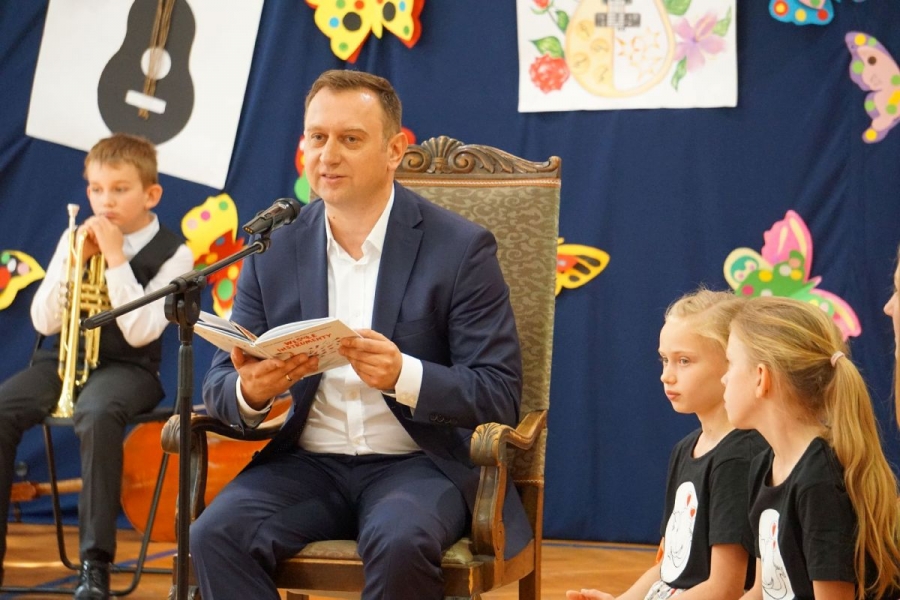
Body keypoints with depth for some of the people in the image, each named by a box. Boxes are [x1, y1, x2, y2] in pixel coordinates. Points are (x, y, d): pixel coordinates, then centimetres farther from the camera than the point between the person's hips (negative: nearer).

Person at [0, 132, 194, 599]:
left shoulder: (172, 253, -3)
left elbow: (140, 331, -14)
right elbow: (43, 322, 4)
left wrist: (116, 258, -17)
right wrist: (77, 260, -8)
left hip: (126, 366, -4)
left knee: (97, 414, -39)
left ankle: (95, 561, -33)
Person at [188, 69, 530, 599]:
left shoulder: (461, 248, -4)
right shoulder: (274, 250, 6)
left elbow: (500, 396, -8)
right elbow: (220, 388, 6)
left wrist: (403, 376, -27)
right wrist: (250, 391, -19)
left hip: (419, 463, -3)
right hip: (306, 464, 3)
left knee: (400, 543, -35)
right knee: (217, 534, -26)